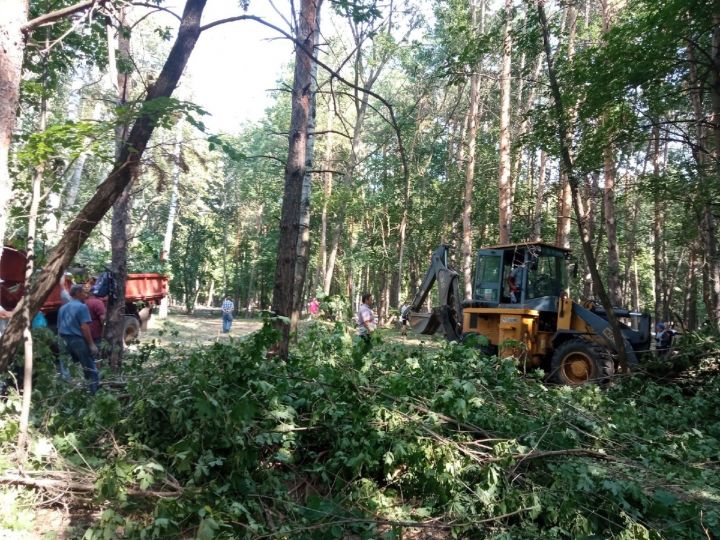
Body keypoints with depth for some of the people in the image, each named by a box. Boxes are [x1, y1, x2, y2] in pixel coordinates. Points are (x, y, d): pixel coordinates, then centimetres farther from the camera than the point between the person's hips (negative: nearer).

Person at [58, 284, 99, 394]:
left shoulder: (62, 308, 16)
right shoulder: (81, 307, -10)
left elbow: (59, 327, 20)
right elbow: (84, 327, -18)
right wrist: (92, 344, -17)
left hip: (66, 341, 8)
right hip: (79, 340, -8)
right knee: (90, 368, -3)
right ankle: (95, 392, -4)